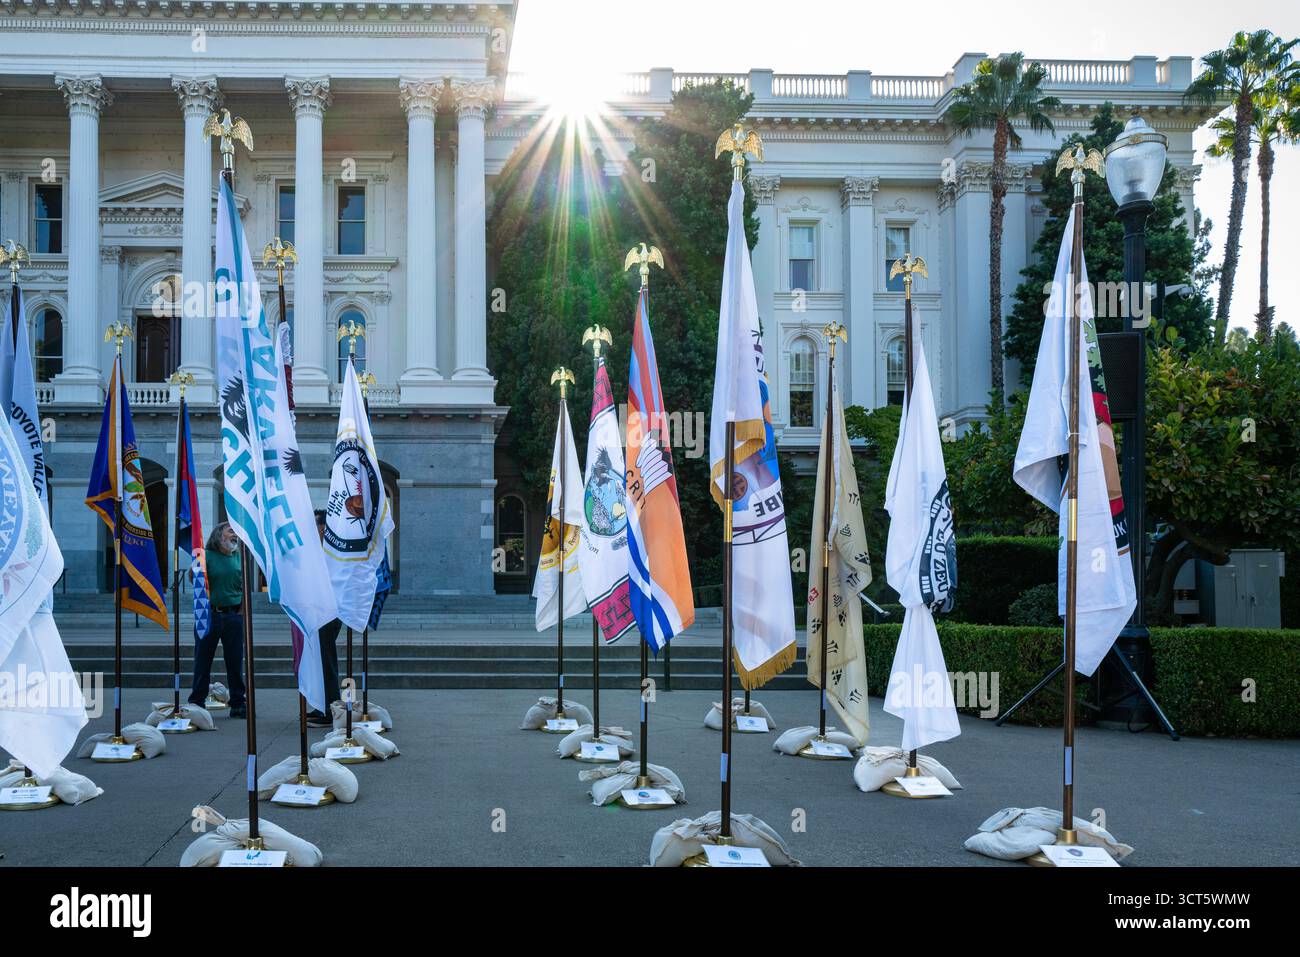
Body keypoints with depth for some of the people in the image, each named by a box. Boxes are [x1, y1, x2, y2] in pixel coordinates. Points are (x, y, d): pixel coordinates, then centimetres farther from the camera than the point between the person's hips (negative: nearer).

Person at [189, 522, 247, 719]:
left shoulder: (239, 558, 11)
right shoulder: (207, 556, -2)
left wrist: (241, 611, 7)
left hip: (234, 616, 3)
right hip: (209, 614, -3)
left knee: (235, 662, 6)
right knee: (203, 661, 3)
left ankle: (238, 704, 13)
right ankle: (196, 703, 11)